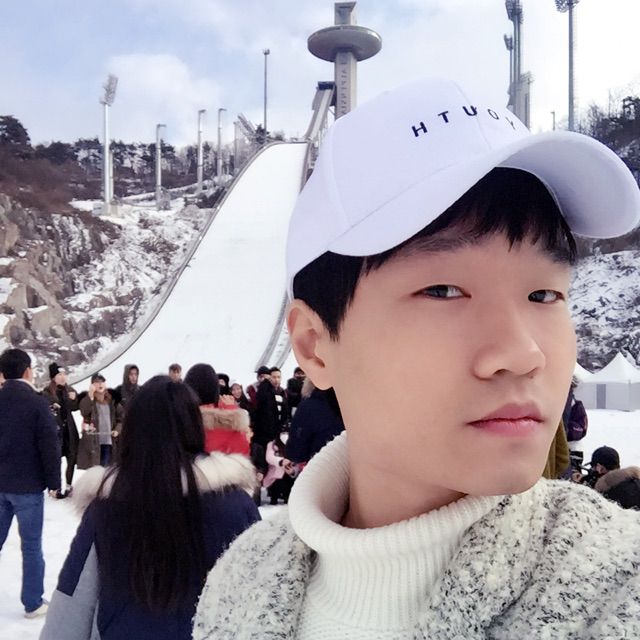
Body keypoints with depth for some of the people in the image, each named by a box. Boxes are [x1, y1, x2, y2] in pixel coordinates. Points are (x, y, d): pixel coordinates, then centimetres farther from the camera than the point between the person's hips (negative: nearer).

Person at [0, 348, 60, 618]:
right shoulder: (36, 402, -14)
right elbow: (49, 445, -14)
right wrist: (54, 482, -4)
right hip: (27, 486, -5)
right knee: (31, 546, 4)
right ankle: (33, 603, 12)